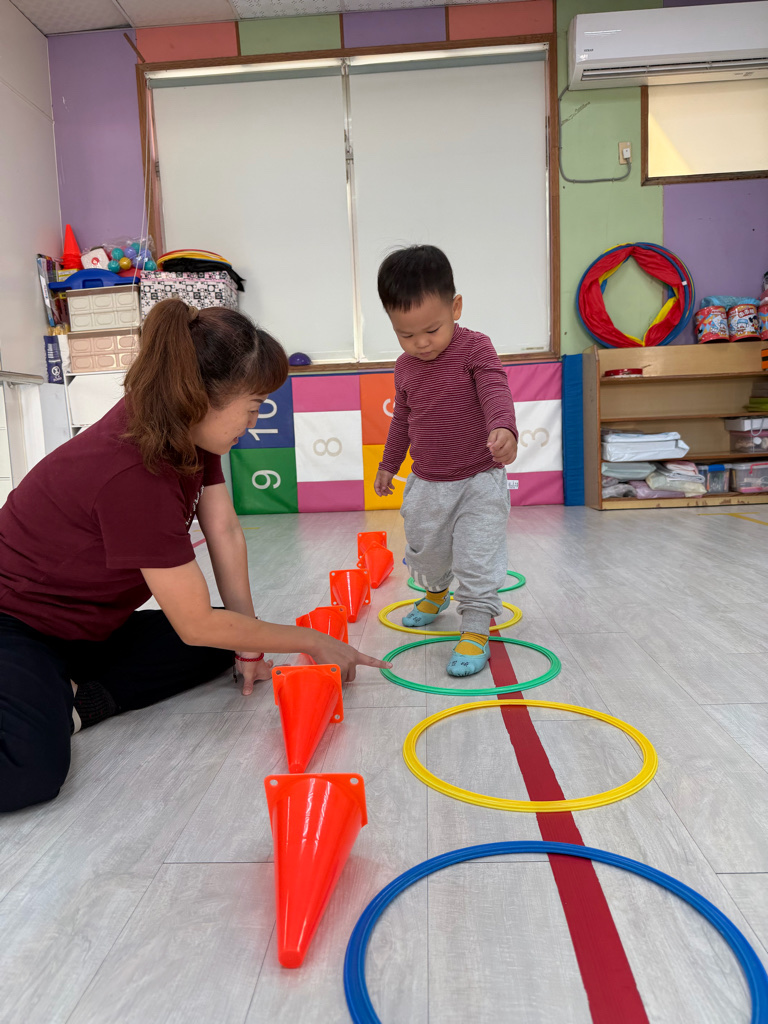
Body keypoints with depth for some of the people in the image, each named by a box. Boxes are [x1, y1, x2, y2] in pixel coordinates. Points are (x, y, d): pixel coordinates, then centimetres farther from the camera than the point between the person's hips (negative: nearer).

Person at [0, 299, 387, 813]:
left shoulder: (188, 430, -10)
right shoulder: (133, 476, -35)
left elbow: (227, 532, -6)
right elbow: (198, 625, -28)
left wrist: (249, 647, -5)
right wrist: (314, 642, -17)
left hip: (89, 628, 9)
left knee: (221, 649, -3)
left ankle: (73, 699, -4)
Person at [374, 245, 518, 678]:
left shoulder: (475, 348, -14)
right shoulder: (405, 366, 2)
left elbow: (495, 390, -30)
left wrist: (504, 427, -51)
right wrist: (389, 464, 23)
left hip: (479, 480, -5)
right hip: (427, 483, 6)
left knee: (478, 557, -8)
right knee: (424, 549, 20)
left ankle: (476, 628, 6)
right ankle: (436, 592, 50)